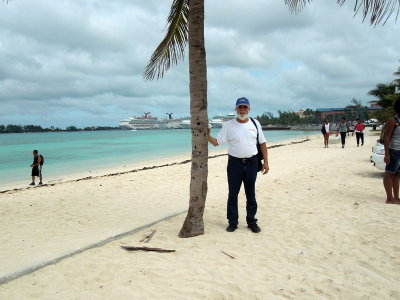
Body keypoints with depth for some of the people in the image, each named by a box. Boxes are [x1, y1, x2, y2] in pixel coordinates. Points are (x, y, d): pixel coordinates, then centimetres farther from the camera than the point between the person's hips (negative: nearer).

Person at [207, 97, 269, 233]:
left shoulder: (255, 124, 7)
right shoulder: (228, 125, 0)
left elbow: (262, 143, 11)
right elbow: (217, 142, -4)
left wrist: (265, 162, 6)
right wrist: (207, 136, -23)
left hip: (252, 162, 2)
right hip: (235, 163, -1)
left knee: (251, 194, 9)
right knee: (233, 194, 4)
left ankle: (251, 222, 20)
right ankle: (232, 222, 16)